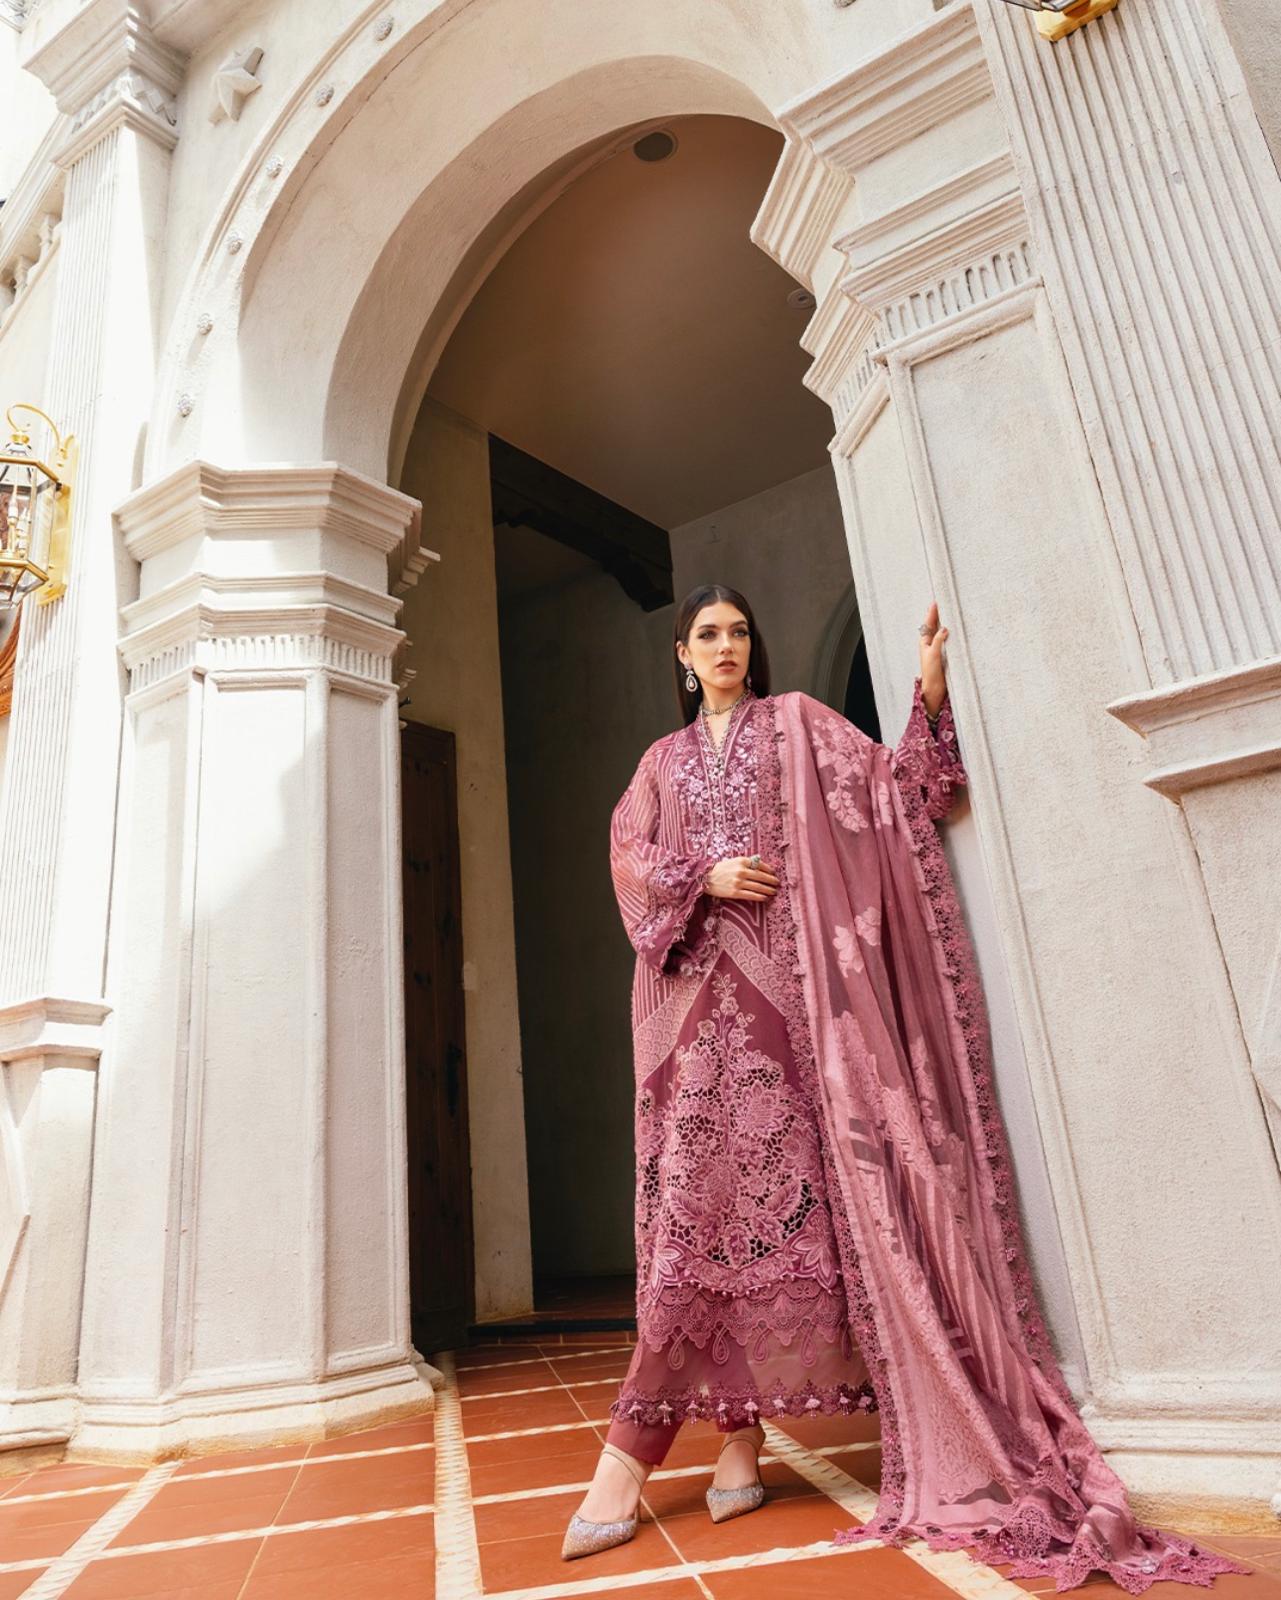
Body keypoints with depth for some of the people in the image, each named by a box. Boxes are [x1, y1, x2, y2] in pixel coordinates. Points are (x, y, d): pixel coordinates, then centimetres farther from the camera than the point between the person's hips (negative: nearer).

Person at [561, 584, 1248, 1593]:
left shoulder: (797, 723, 16)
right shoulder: (664, 761, 22)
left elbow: (894, 789, 6)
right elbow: (629, 857, 12)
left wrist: (930, 697, -7)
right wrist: (700, 878, -6)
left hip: (788, 972, -1)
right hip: (702, 986, 2)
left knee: (780, 1176, -7)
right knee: (700, 1180, -5)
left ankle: (739, 1434, 1)